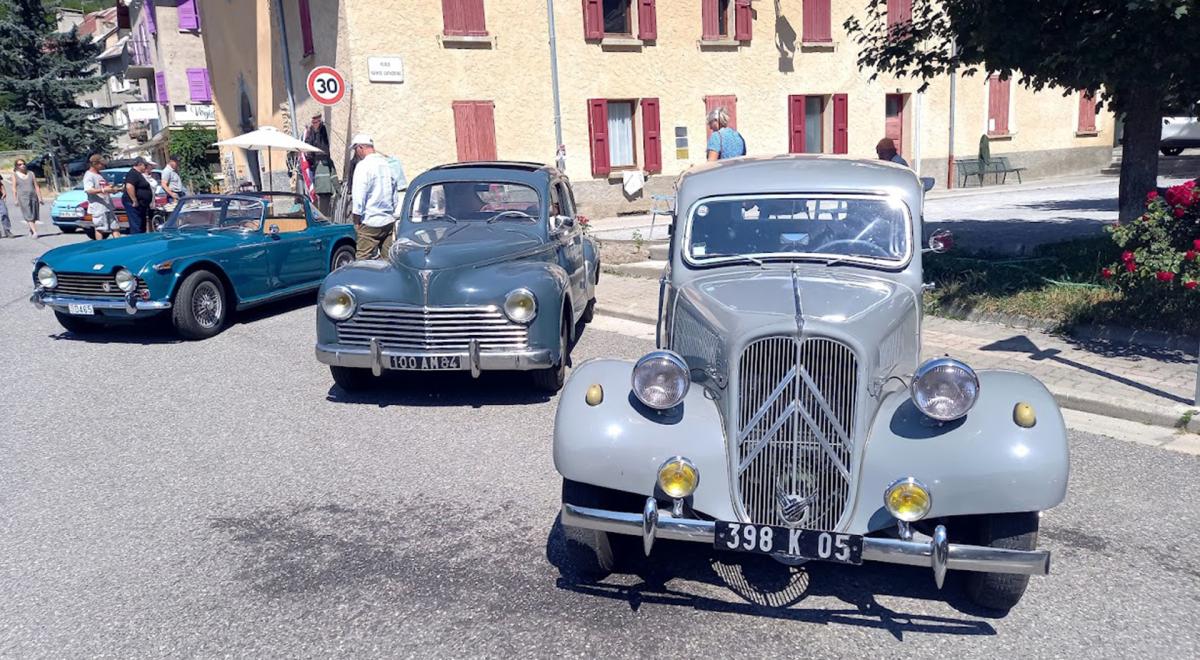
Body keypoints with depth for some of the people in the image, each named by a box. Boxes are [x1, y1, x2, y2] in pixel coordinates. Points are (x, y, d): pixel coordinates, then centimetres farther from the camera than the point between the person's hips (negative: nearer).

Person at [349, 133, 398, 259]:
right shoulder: (387, 164, 12)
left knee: (363, 260, -3)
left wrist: (356, 221, -5)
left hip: (370, 222, -7)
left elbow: (358, 197, -13)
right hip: (388, 221, 7)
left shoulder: (363, 166, -11)